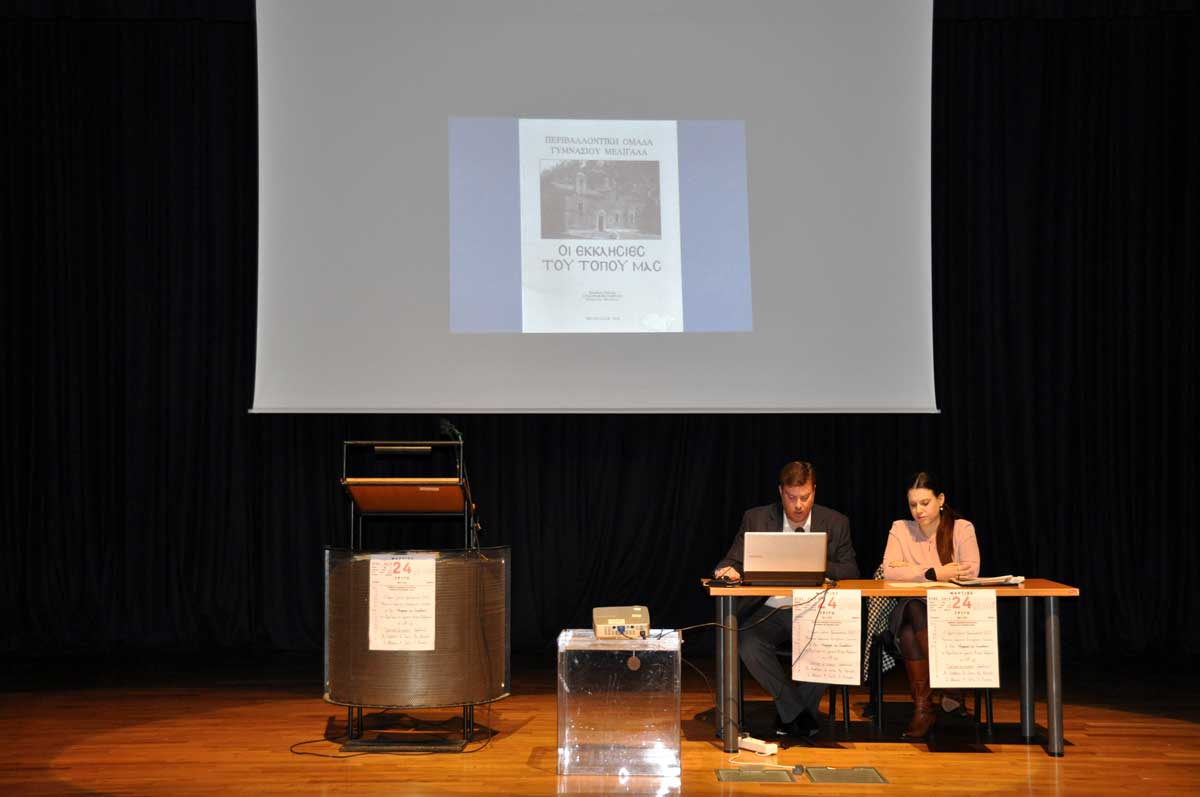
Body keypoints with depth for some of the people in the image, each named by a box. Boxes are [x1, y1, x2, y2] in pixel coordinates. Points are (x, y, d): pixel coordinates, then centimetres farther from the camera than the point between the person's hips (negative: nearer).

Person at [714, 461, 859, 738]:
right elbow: (732, 562, 3)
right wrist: (728, 570, -23)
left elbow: (851, 572, 3)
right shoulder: (756, 519, 4)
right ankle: (798, 713, -11)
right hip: (769, 611, 0)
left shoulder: (835, 523, 5)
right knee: (748, 645, -31)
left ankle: (791, 714, -6)